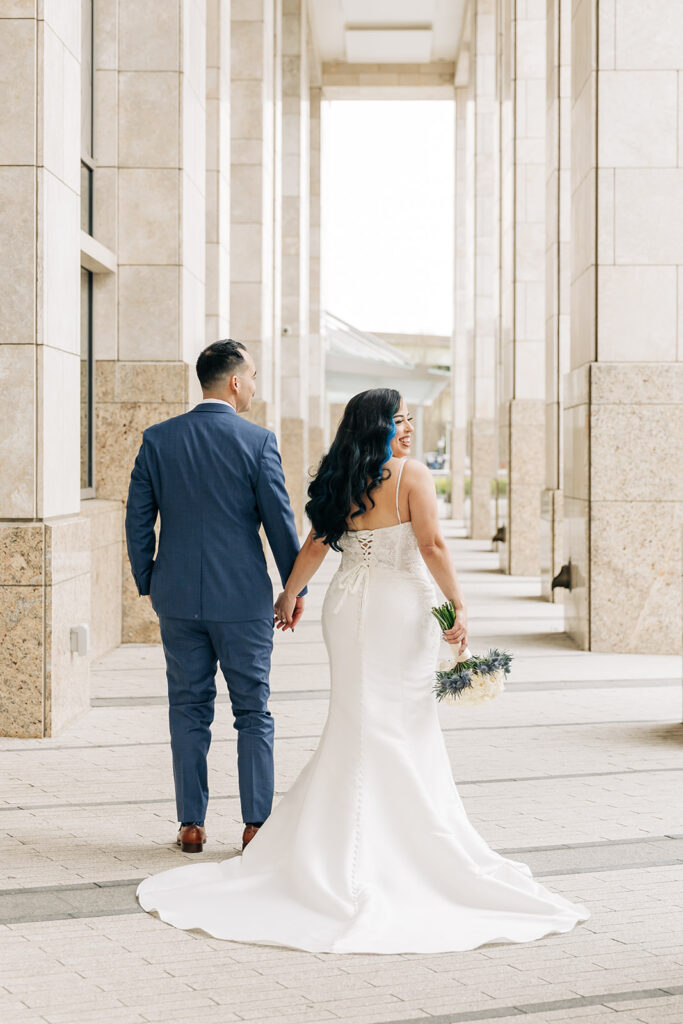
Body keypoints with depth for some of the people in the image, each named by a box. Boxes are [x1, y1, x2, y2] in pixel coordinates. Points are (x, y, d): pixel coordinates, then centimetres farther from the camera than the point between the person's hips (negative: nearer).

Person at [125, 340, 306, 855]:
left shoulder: (158, 439, 1)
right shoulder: (257, 441, -9)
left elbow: (138, 519, 4)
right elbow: (280, 520, -6)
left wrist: (148, 582, 16)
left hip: (178, 599, 3)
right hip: (243, 599, -3)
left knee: (189, 711, 10)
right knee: (254, 712, 7)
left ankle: (192, 825, 13)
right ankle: (256, 824, 9)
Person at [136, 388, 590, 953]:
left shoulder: (339, 480, 6)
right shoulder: (412, 474, -10)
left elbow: (314, 546, 10)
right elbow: (432, 547, -16)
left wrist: (289, 595, 23)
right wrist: (458, 606, -12)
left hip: (347, 605, 5)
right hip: (400, 608, -5)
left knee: (356, 725, 12)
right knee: (406, 726, 3)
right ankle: (415, 842, 9)